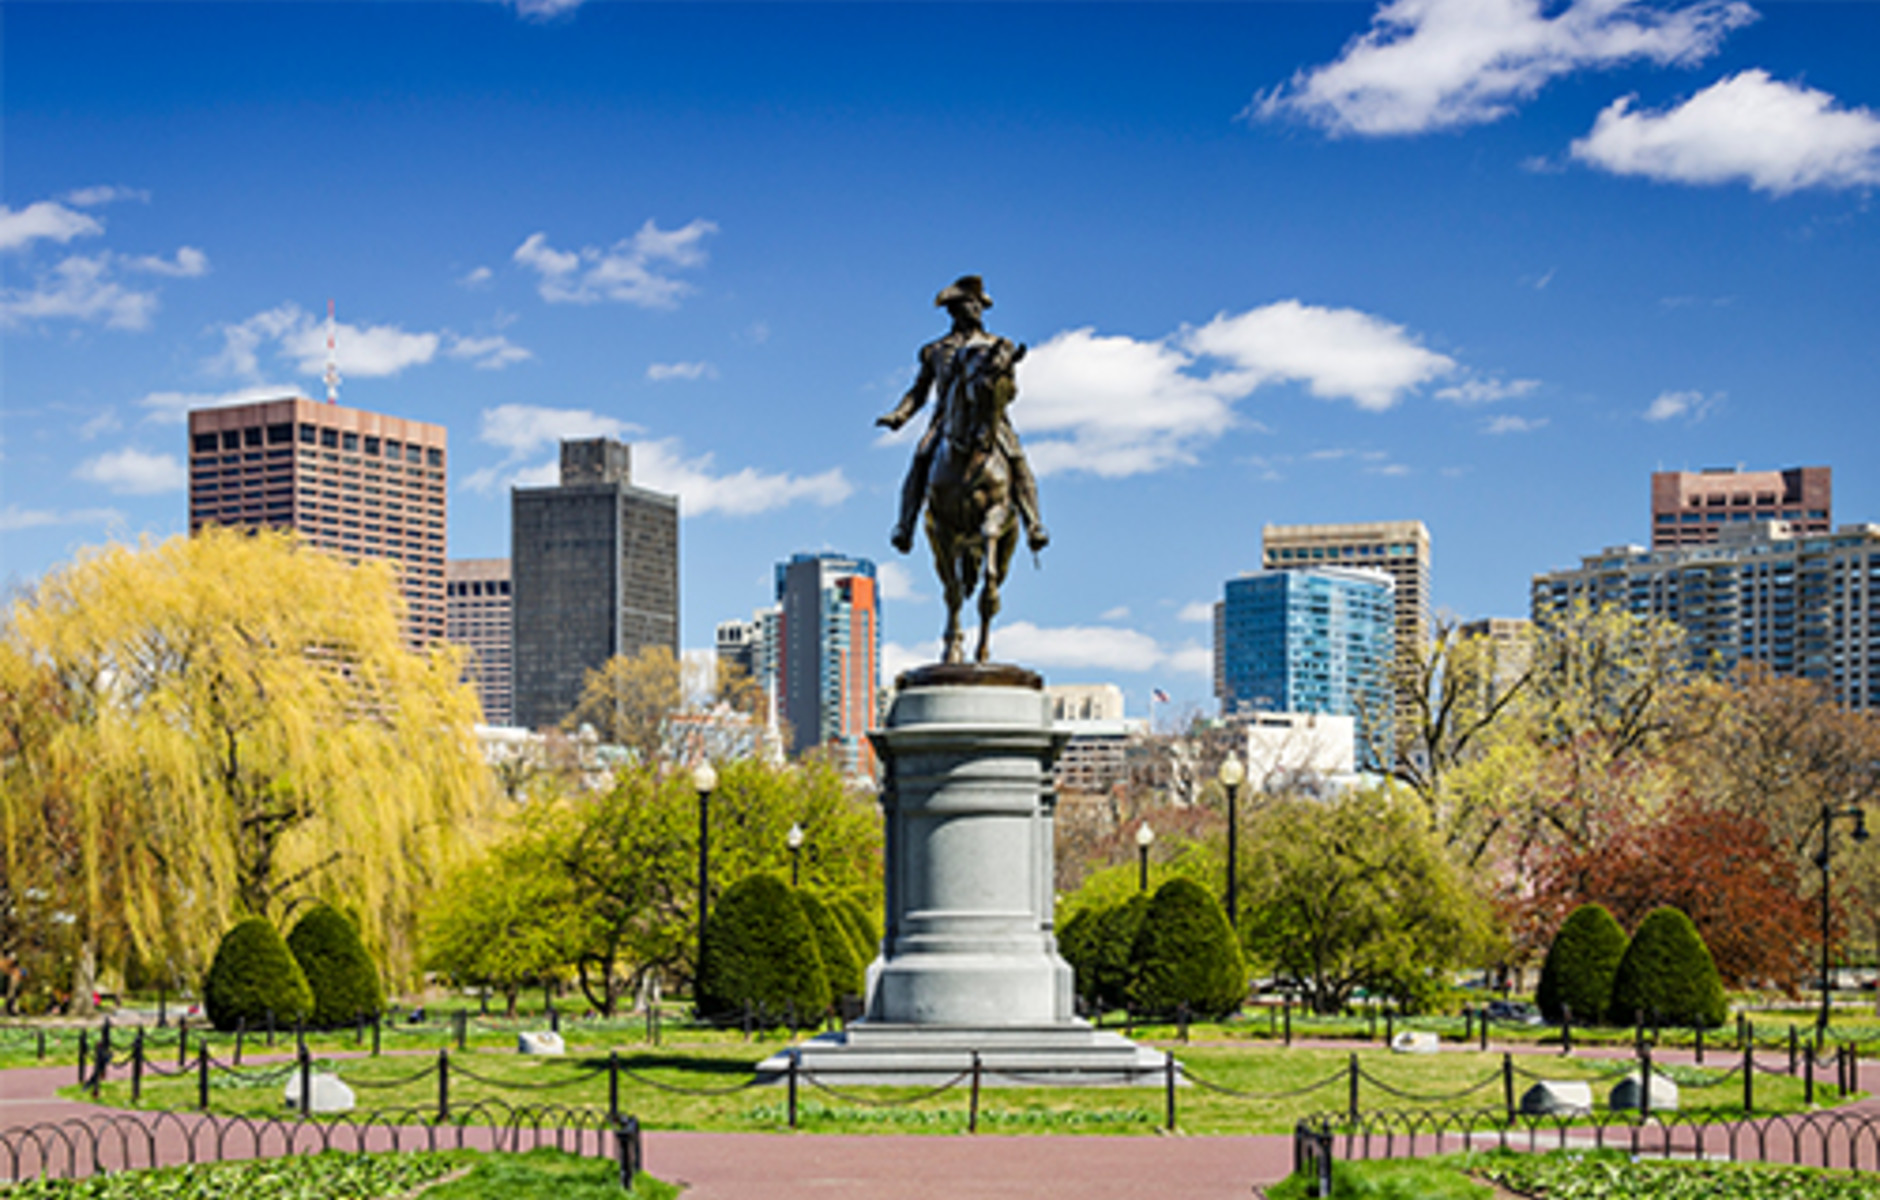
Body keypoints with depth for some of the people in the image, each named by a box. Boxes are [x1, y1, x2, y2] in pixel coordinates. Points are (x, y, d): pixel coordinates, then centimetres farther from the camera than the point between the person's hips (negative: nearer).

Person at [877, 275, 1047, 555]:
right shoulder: (935, 350, 25)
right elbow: (919, 392, 24)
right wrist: (899, 415, 8)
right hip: (947, 415, 0)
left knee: (1016, 459, -23)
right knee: (921, 459, -25)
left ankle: (1034, 527, -25)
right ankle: (905, 527, -27)